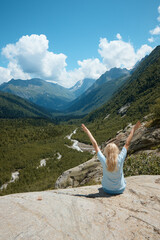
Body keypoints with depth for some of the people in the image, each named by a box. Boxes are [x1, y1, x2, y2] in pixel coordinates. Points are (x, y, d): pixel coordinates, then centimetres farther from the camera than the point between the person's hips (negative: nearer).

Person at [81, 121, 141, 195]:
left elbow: (95, 145, -22)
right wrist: (133, 129, -11)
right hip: (120, 190, 0)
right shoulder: (120, 160, -27)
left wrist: (87, 132, -14)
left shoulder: (104, 161, -28)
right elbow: (127, 144, -19)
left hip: (107, 190, 0)